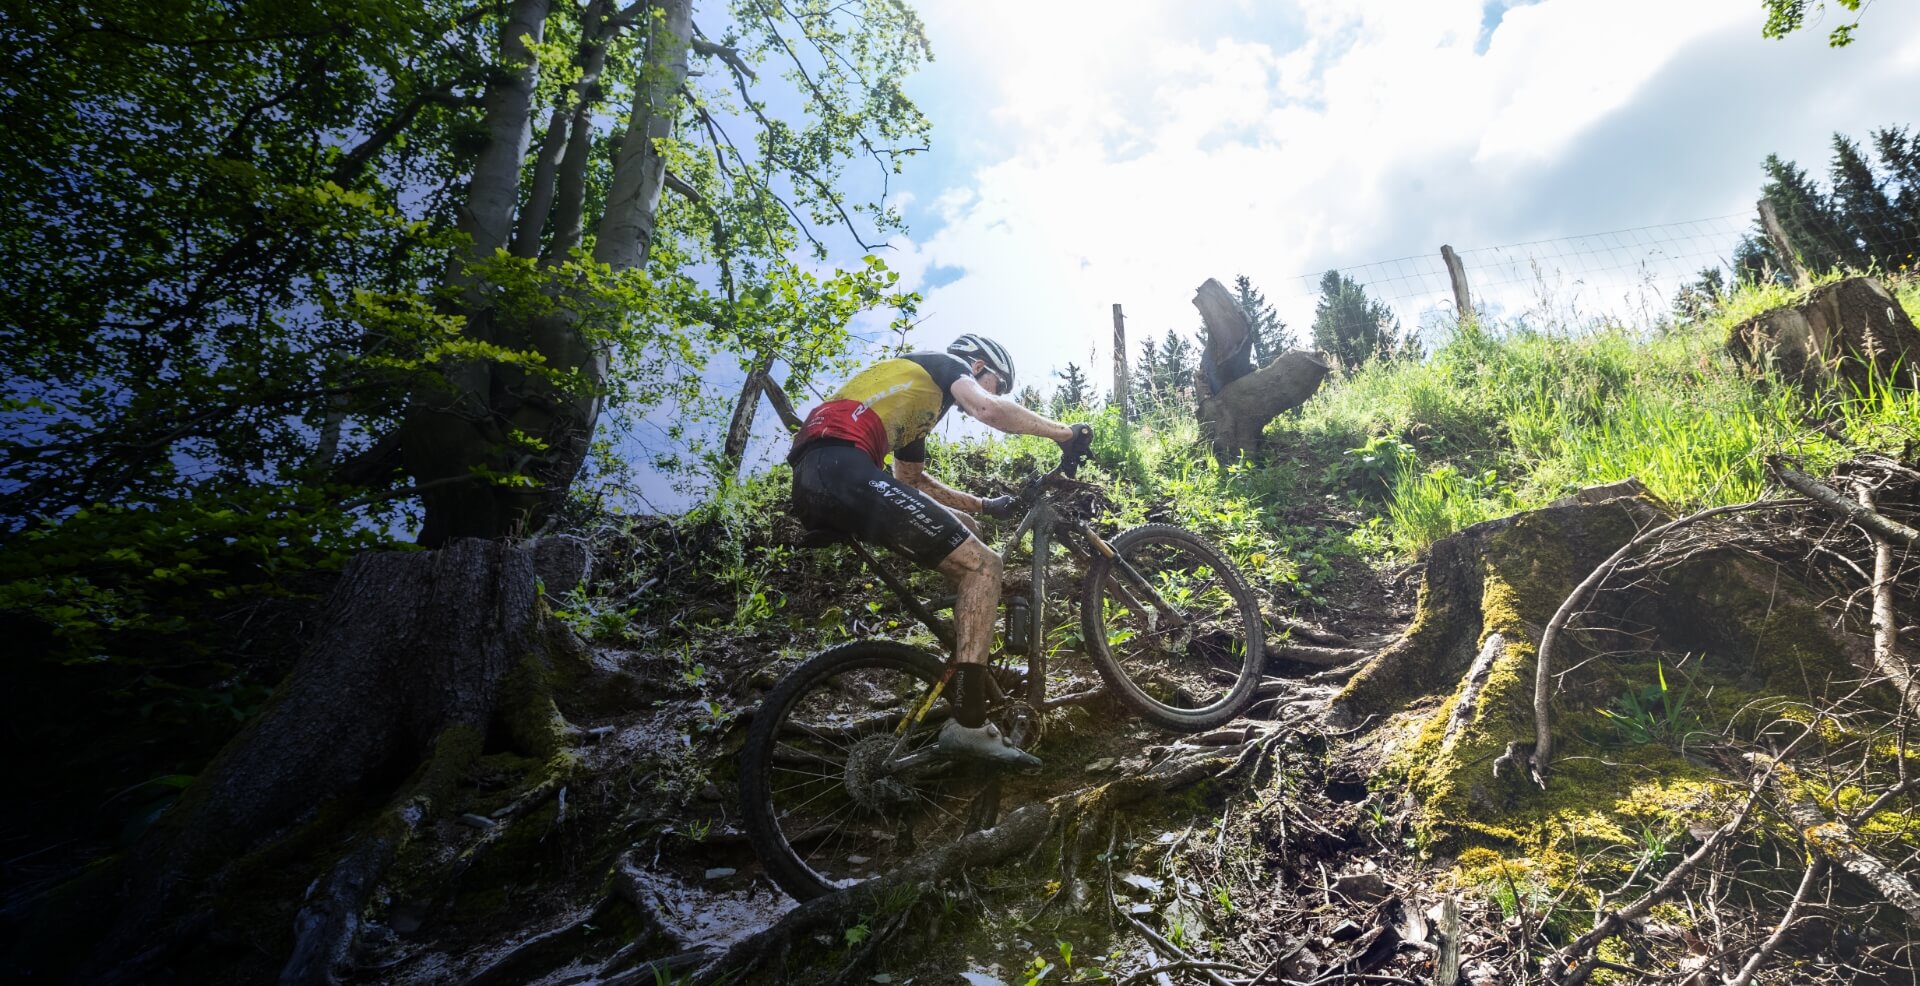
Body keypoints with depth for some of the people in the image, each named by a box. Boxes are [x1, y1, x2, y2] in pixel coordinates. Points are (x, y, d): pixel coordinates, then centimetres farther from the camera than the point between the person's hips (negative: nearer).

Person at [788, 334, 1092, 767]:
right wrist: (1067, 432, 3)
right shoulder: (948, 363, 12)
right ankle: (970, 724, -12)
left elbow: (913, 479, 43)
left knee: (963, 533, 22)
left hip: (810, 482, 10)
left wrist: (983, 505, 45)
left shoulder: (916, 404, 37)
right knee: (982, 564, -7)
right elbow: (989, 411, -8)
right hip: (842, 467, -10)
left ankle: (965, 668, 24)